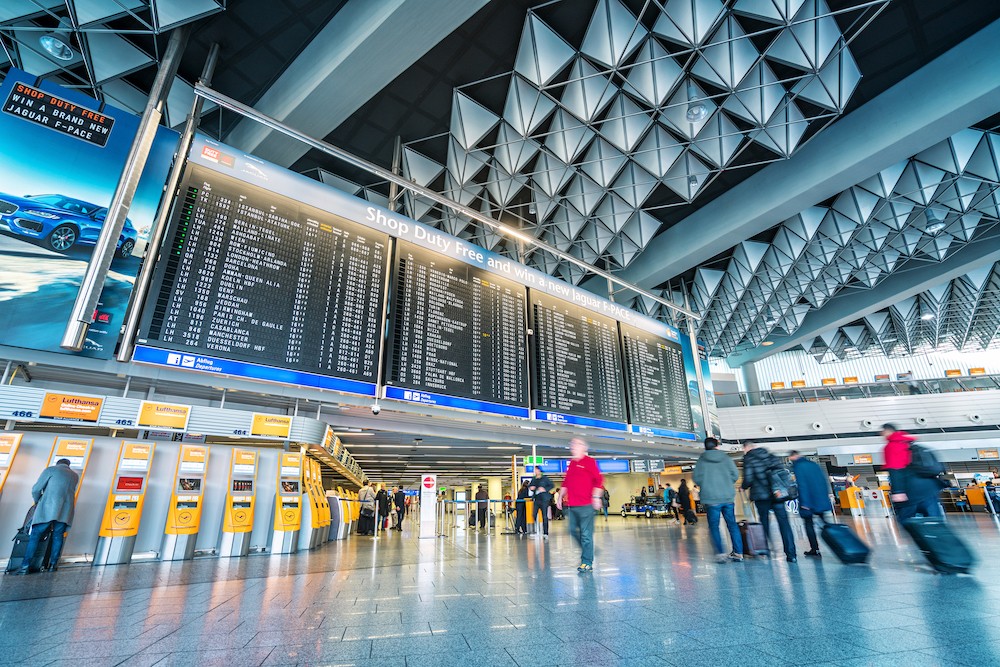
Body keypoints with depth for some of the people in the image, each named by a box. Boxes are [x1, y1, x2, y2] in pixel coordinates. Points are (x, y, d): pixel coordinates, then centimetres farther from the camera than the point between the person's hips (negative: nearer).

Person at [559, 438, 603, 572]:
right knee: (573, 531, 12)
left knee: (586, 534, -2)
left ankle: (587, 563, 7)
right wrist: (561, 496, 19)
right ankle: (586, 552, 31)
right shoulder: (571, 463, 16)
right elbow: (566, 483, 23)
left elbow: (599, 480, -9)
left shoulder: (589, 461, -5)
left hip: (585, 505, -7)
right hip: (571, 505, 7)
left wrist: (596, 497, -14)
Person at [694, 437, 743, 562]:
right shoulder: (726, 457, 3)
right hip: (728, 497, 2)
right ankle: (738, 552, 15)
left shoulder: (701, 460, -1)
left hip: (711, 498, -2)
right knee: (732, 524, 13)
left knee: (714, 526, 5)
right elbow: (735, 474, 1)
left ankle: (720, 553, -5)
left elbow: (697, 478, -4)